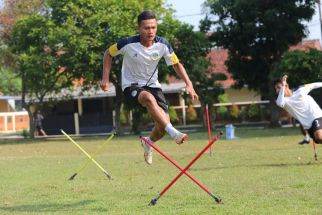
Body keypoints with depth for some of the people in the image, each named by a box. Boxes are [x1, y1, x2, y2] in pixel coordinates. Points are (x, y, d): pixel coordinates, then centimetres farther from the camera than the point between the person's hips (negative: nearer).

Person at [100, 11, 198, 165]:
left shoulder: (163, 45, -12)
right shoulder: (128, 44, -20)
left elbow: (176, 64, 2)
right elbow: (108, 53, -2)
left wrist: (189, 84, -10)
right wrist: (105, 78, -9)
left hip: (152, 85, 4)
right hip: (131, 86, -4)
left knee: (163, 125, -8)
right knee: (149, 98, -39)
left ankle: (149, 143, 27)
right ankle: (174, 133, -43)